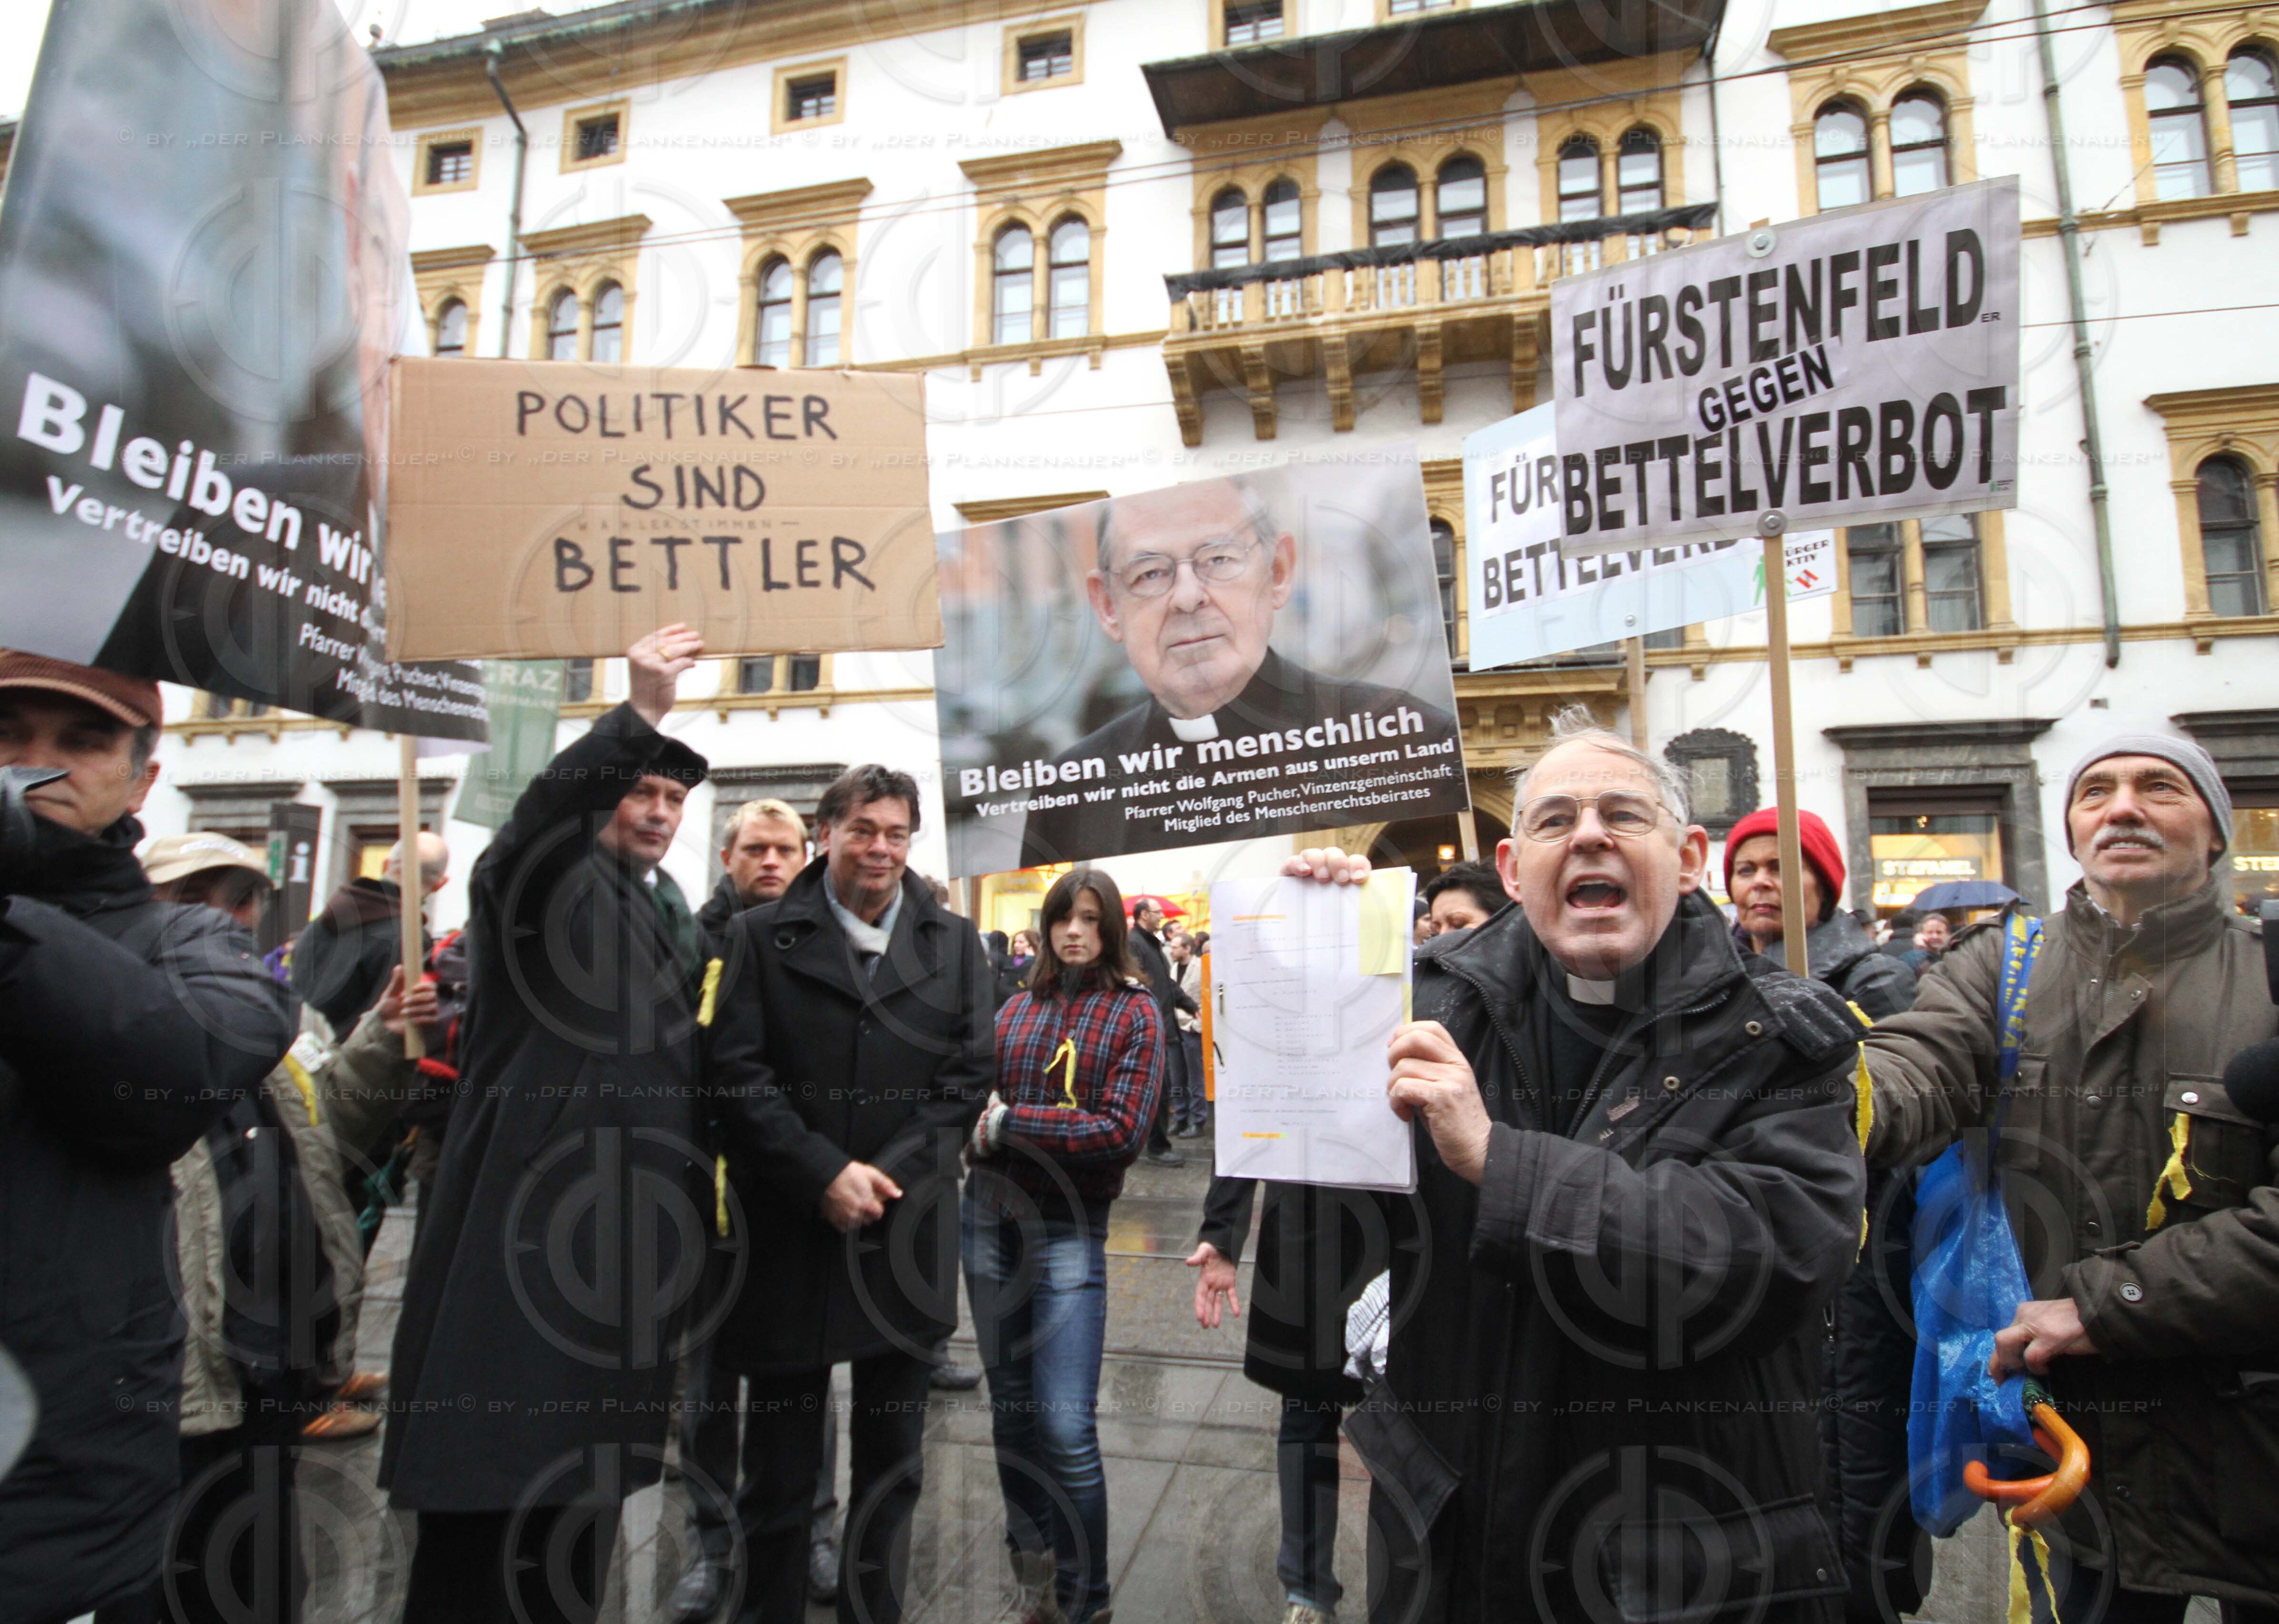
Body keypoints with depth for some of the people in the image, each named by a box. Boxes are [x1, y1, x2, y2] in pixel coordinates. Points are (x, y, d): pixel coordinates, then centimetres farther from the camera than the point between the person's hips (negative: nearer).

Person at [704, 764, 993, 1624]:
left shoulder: (954, 943, 6)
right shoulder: (762, 935, 1)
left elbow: (970, 1074, 1)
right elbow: (736, 1074, -6)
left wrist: (886, 1173, -11)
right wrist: (824, 1175, -14)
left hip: (906, 1233, 2)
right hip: (789, 1232, -1)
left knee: (893, 1463, 14)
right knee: (779, 1462, 12)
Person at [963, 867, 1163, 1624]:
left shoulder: (1135, 1012, -6)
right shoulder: (1018, 1009, 7)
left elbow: (1121, 1131, -15)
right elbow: (980, 1106, 8)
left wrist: (1010, 1123, -13)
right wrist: (976, 1123, -15)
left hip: (1069, 1228, -4)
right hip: (990, 1218, 5)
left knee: (1066, 1427, -7)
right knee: (1010, 1407, 16)